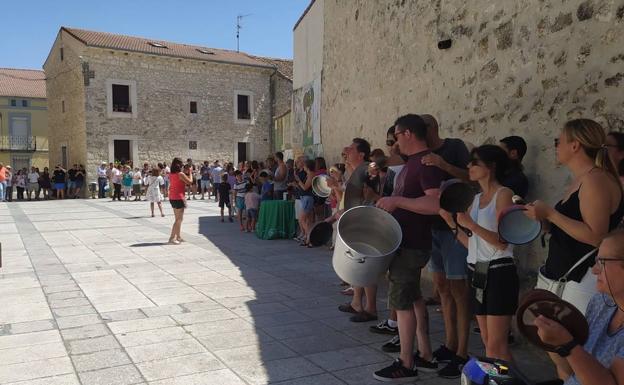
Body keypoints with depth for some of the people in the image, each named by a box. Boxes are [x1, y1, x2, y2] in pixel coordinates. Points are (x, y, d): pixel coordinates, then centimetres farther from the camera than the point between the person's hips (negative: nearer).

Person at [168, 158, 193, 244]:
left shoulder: (171, 174, 9)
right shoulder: (181, 174, -15)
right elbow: (190, 182, -10)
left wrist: (185, 172, 16)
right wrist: (190, 172, 2)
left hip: (172, 198, 9)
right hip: (178, 198, -9)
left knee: (178, 218, 18)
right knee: (179, 219, -4)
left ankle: (178, 237, 23)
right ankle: (172, 238, -7)